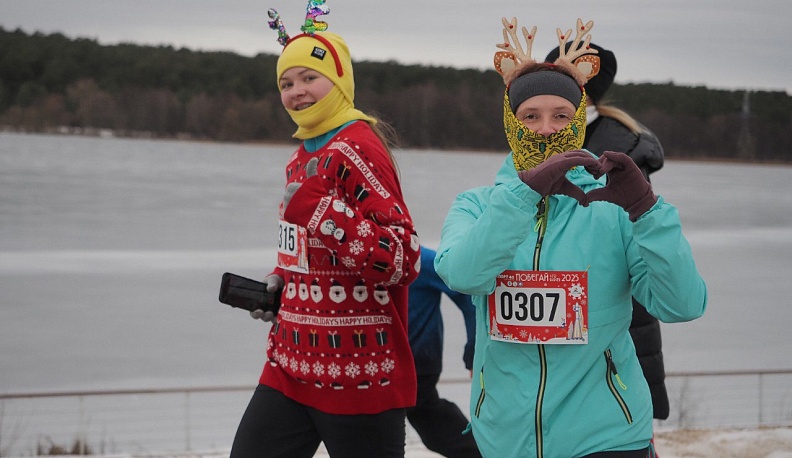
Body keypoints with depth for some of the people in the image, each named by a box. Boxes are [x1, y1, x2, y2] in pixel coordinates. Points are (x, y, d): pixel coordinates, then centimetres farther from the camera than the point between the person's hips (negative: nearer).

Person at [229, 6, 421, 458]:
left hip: (358, 376, -8)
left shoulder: (358, 149, -13)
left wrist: (321, 212, -28)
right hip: (292, 366, 9)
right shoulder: (302, 157, 14)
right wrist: (281, 283, 10)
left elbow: (403, 259, -21)